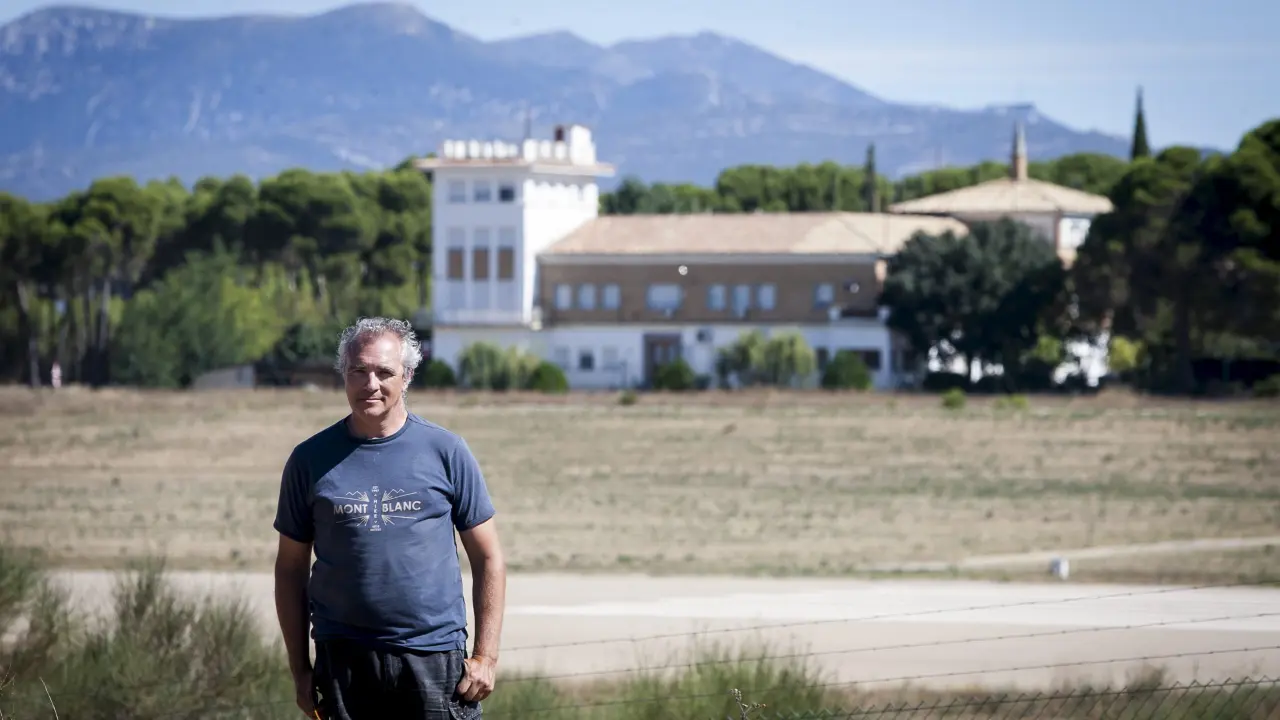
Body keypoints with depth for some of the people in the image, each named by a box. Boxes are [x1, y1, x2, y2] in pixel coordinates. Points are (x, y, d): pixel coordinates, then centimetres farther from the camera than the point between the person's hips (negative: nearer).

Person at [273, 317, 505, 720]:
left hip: (433, 656, -1)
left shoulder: (445, 451, 3)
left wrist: (485, 656, -2)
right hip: (343, 661, 1)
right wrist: (300, 669, 4)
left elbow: (488, 558, 6)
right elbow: (290, 568, 10)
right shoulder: (312, 460, 5)